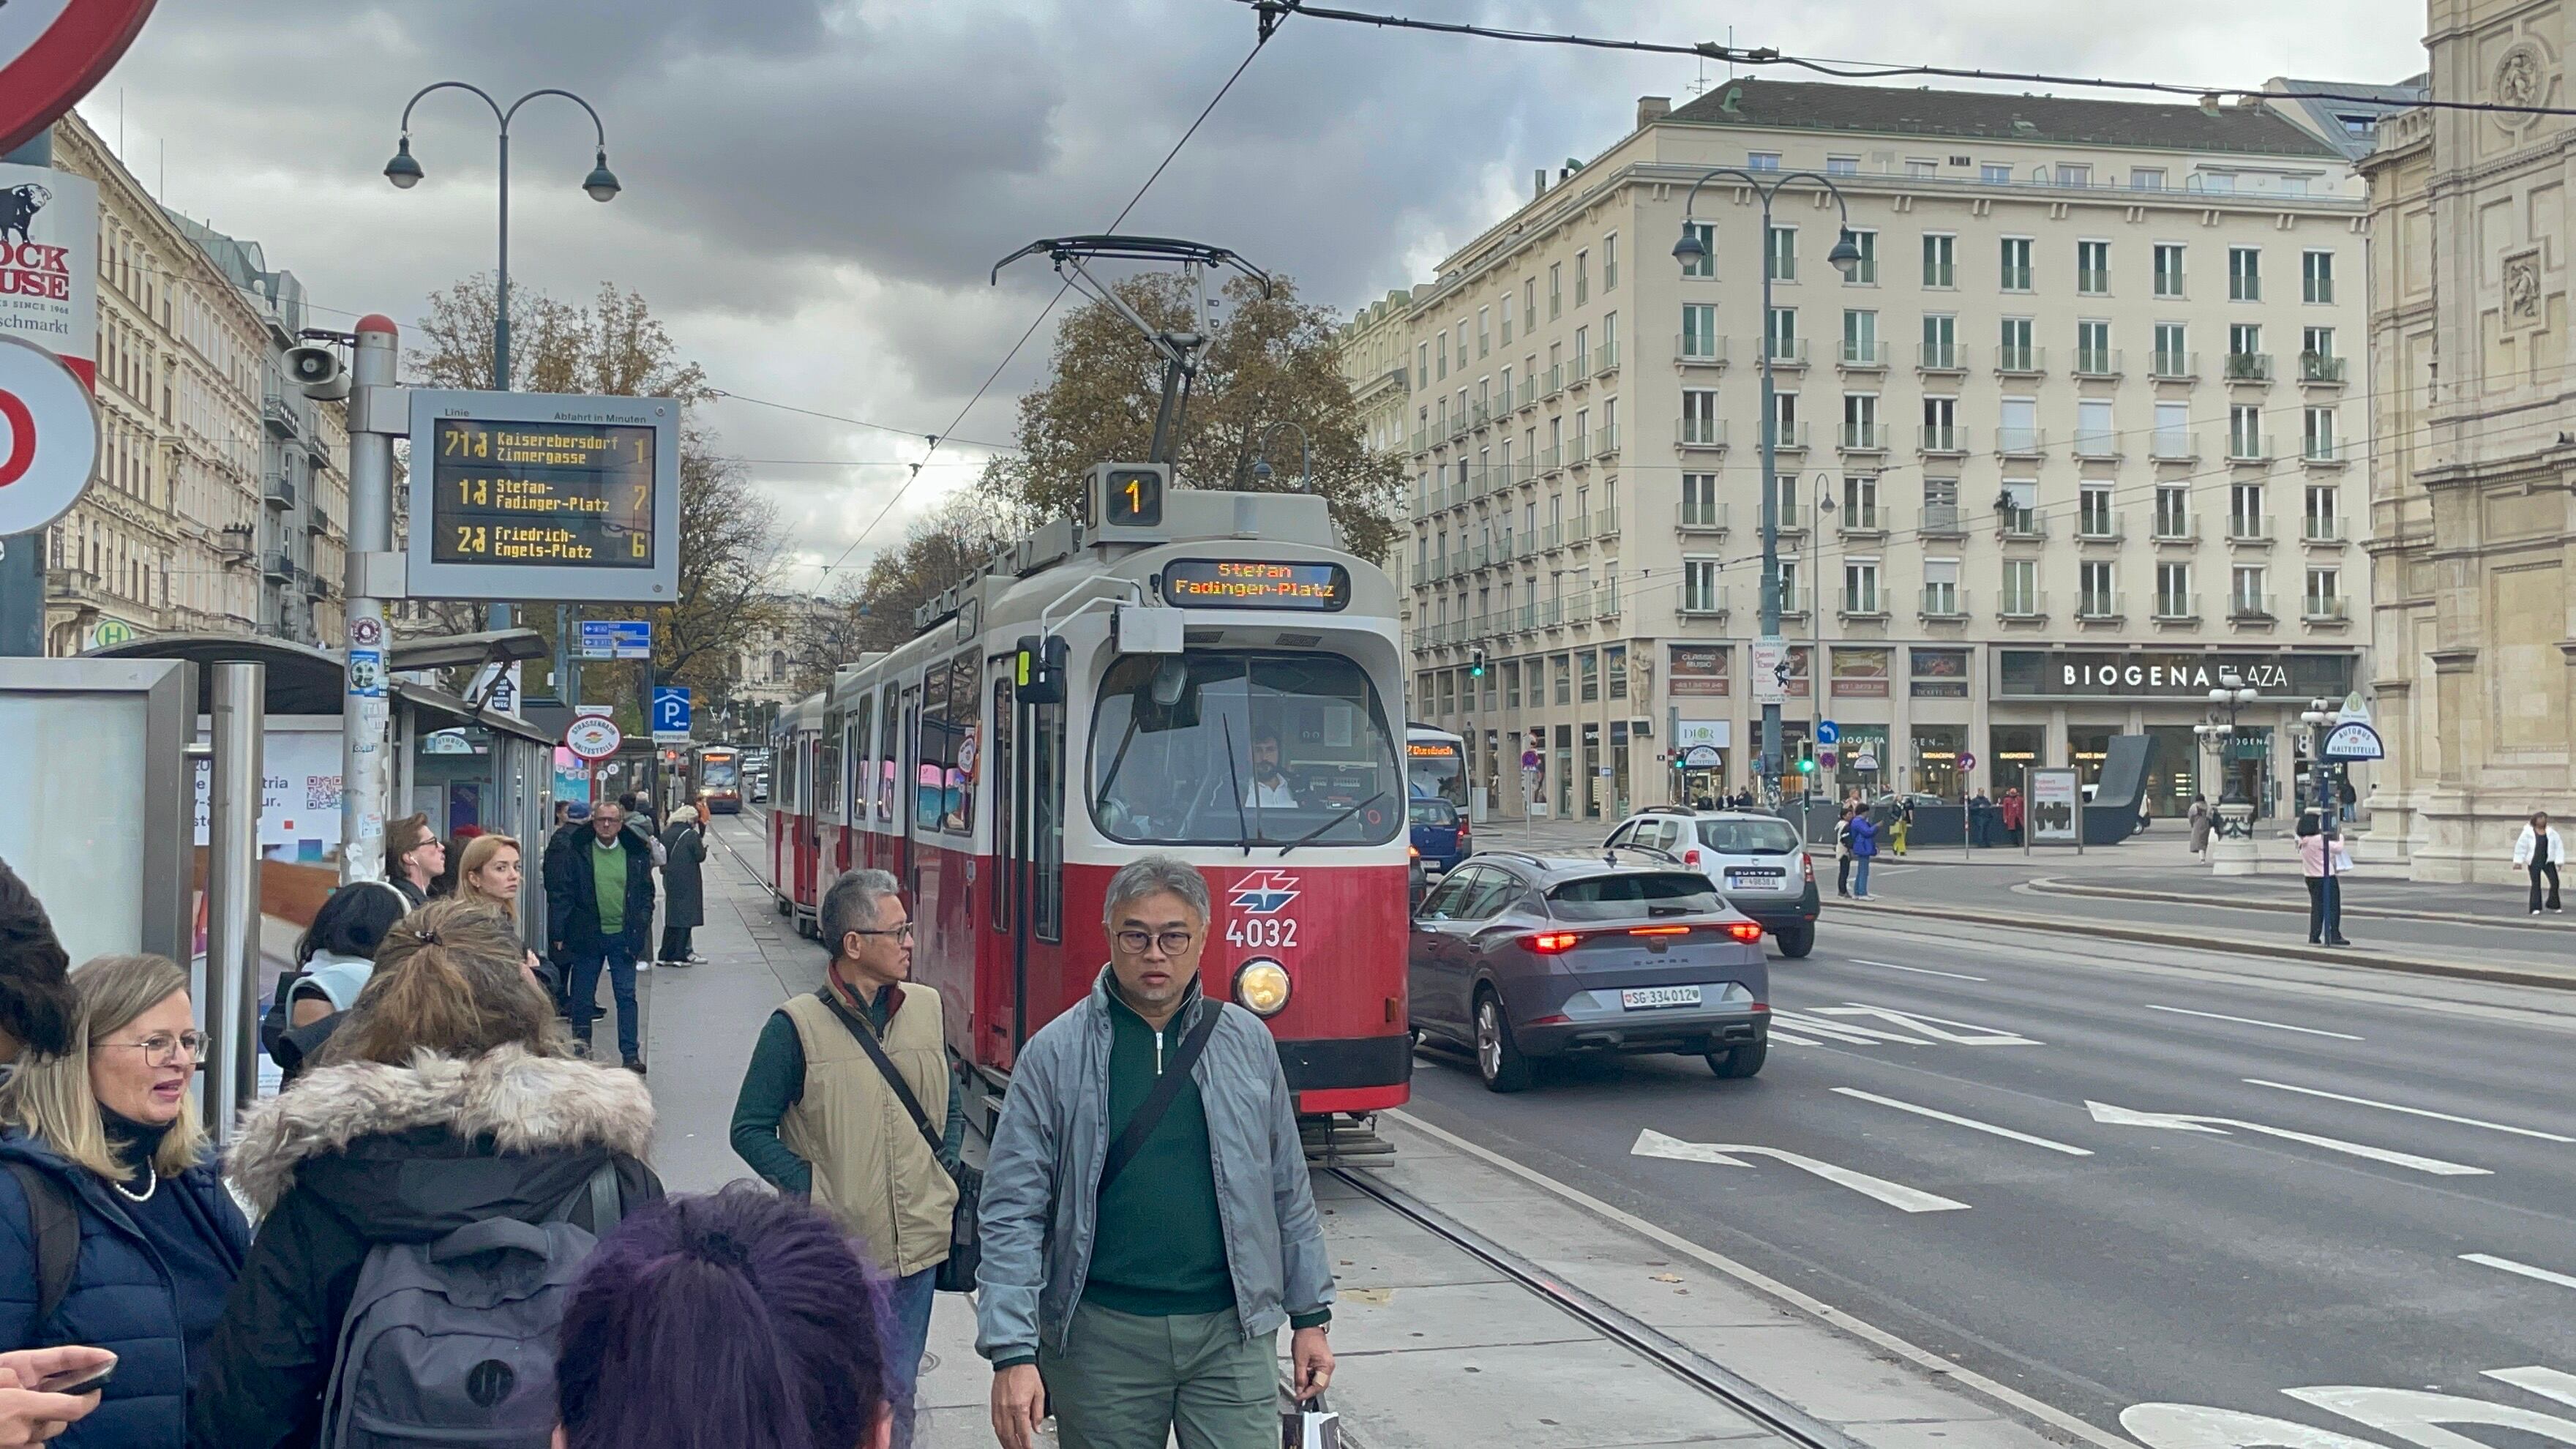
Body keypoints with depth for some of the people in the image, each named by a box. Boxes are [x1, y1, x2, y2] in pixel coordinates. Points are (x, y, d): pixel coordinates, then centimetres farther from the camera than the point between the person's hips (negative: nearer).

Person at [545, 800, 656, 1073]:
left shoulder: (635, 856, 5)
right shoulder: (577, 855, 1)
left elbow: (646, 894, 10)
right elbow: (561, 895, 0)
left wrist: (640, 928, 0)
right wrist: (558, 935, -5)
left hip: (623, 936, 0)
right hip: (587, 936, 0)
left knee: (626, 996, -1)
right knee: (582, 998, 7)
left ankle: (630, 1053, 4)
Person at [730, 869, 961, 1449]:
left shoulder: (926, 1008, 5)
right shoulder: (798, 1025, -10)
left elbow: (951, 1106, 18)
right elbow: (751, 1129, -6)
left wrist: (946, 1171, 4)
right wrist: (809, 1189, -14)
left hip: (916, 1246, 4)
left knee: (896, 1399, 14)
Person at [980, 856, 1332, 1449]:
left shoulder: (1247, 1041, 5)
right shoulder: (1055, 1053, -3)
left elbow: (1289, 1192, 12)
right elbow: (1013, 1212, -5)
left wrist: (1310, 1316, 12)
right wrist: (1012, 1353, -12)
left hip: (1231, 1332, 1)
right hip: (1102, 1334, -1)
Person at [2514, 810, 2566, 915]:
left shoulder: (2551, 832, 2)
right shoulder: (2528, 832, -4)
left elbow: (2558, 846, 4)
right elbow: (2521, 847, -2)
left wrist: (2559, 861, -2)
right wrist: (2518, 862, -5)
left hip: (2548, 862, 2)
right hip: (2534, 862, -2)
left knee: (2555, 882, -5)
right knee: (2536, 884, -1)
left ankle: (2553, 905, 13)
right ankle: (2535, 908, 3)